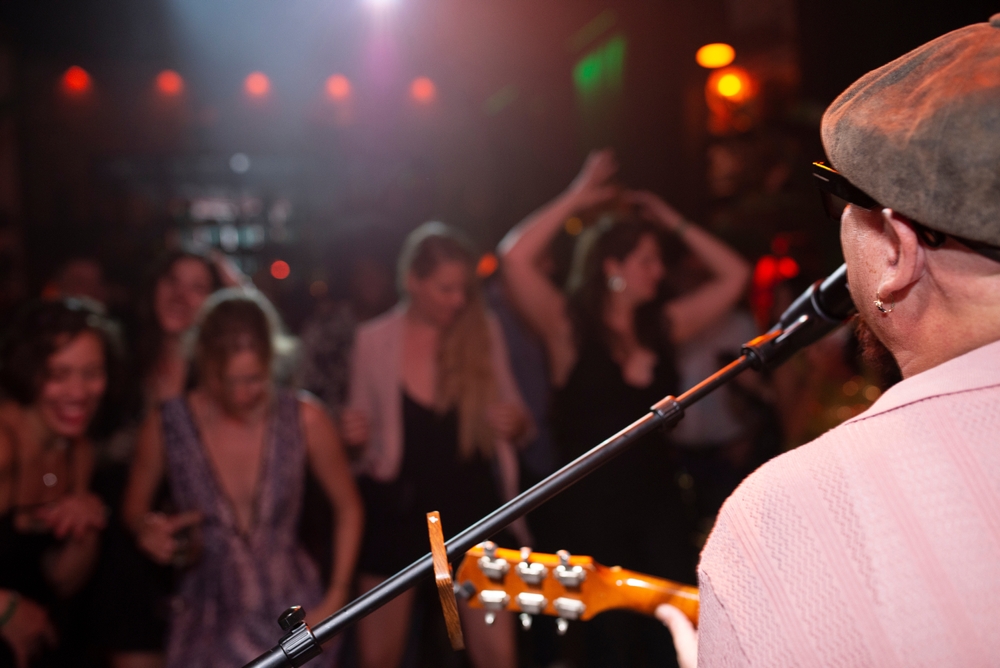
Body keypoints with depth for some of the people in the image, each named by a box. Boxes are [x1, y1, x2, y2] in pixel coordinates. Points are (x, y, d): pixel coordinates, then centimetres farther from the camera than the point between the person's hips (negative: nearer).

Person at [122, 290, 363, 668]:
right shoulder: (166, 426, -11)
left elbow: (348, 508, 2)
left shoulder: (305, 419, -12)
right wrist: (149, 530, -15)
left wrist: (336, 598, -3)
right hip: (209, 621, 0)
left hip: (293, 614, 0)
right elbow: (134, 509, 6)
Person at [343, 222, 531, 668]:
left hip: (472, 504, 0)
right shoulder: (373, 340, -2)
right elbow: (364, 428, 8)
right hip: (396, 509, 0)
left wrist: (515, 422, -15)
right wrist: (354, 435, -15)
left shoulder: (485, 331, 0)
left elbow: (517, 421, 8)